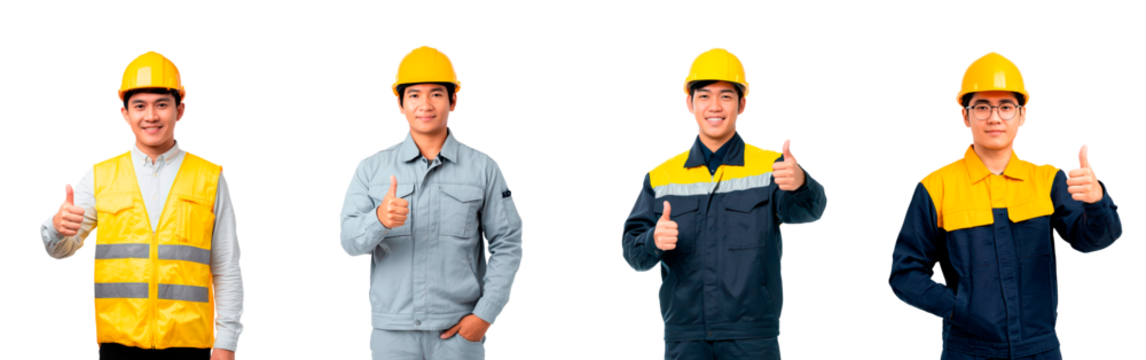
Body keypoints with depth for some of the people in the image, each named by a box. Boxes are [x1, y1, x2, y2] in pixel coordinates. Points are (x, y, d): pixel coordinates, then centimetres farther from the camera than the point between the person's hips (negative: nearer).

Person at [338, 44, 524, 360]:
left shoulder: (484, 169, 3)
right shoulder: (370, 169, 5)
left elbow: (508, 245, 3)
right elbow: (349, 240, -5)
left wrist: (486, 315, -6)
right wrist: (379, 219, -28)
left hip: (459, 333, -1)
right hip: (392, 333, 1)